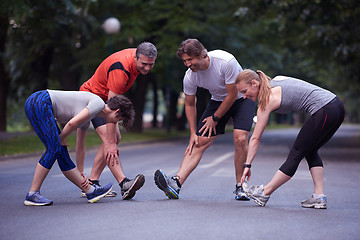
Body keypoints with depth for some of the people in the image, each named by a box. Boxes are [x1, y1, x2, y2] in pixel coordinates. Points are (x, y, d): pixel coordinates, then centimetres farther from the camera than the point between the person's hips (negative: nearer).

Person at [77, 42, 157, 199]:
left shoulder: (137, 57, -8)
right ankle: (124, 184, -36)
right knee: (108, 139, -23)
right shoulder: (121, 70, -35)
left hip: (105, 97, 10)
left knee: (115, 138, 2)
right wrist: (111, 143, -38)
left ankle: (91, 183, 4)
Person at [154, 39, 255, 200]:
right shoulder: (189, 77, -19)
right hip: (218, 101, 3)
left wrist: (215, 118, -14)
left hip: (241, 98, -3)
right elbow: (190, 105, -2)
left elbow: (232, 95, -22)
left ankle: (240, 187, -7)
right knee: (199, 142, -11)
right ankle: (176, 183, -23)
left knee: (240, 139, -23)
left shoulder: (226, 61, -33)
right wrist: (193, 134, -5)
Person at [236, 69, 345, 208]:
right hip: (337, 106, 9)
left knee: (295, 155, -1)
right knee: (310, 152, 17)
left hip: (324, 112, -9)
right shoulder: (277, 80, 16)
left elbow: (255, 138, -2)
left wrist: (247, 165, 3)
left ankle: (264, 193, 7)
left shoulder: (267, 101, -6)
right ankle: (319, 197, 12)